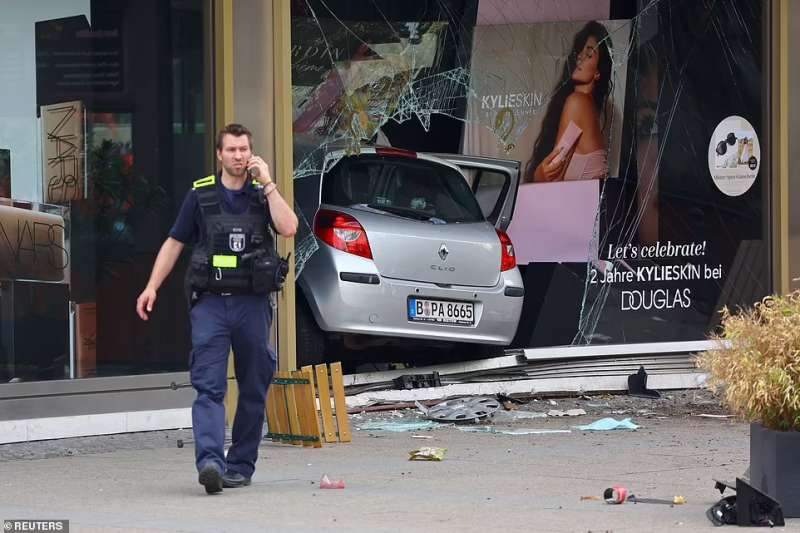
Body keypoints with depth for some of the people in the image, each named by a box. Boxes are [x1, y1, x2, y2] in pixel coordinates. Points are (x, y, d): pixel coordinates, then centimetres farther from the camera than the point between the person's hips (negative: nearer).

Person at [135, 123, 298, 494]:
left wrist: (268, 184, -10)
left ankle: (241, 464, 16)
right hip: (210, 303, -1)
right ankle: (210, 462, -26)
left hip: (252, 303, 2)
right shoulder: (201, 195, 6)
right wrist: (152, 287, 1)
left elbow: (288, 228, -11)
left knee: (254, 389, 6)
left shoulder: (262, 194, 6)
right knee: (208, 387, -14)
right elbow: (174, 243, 10)